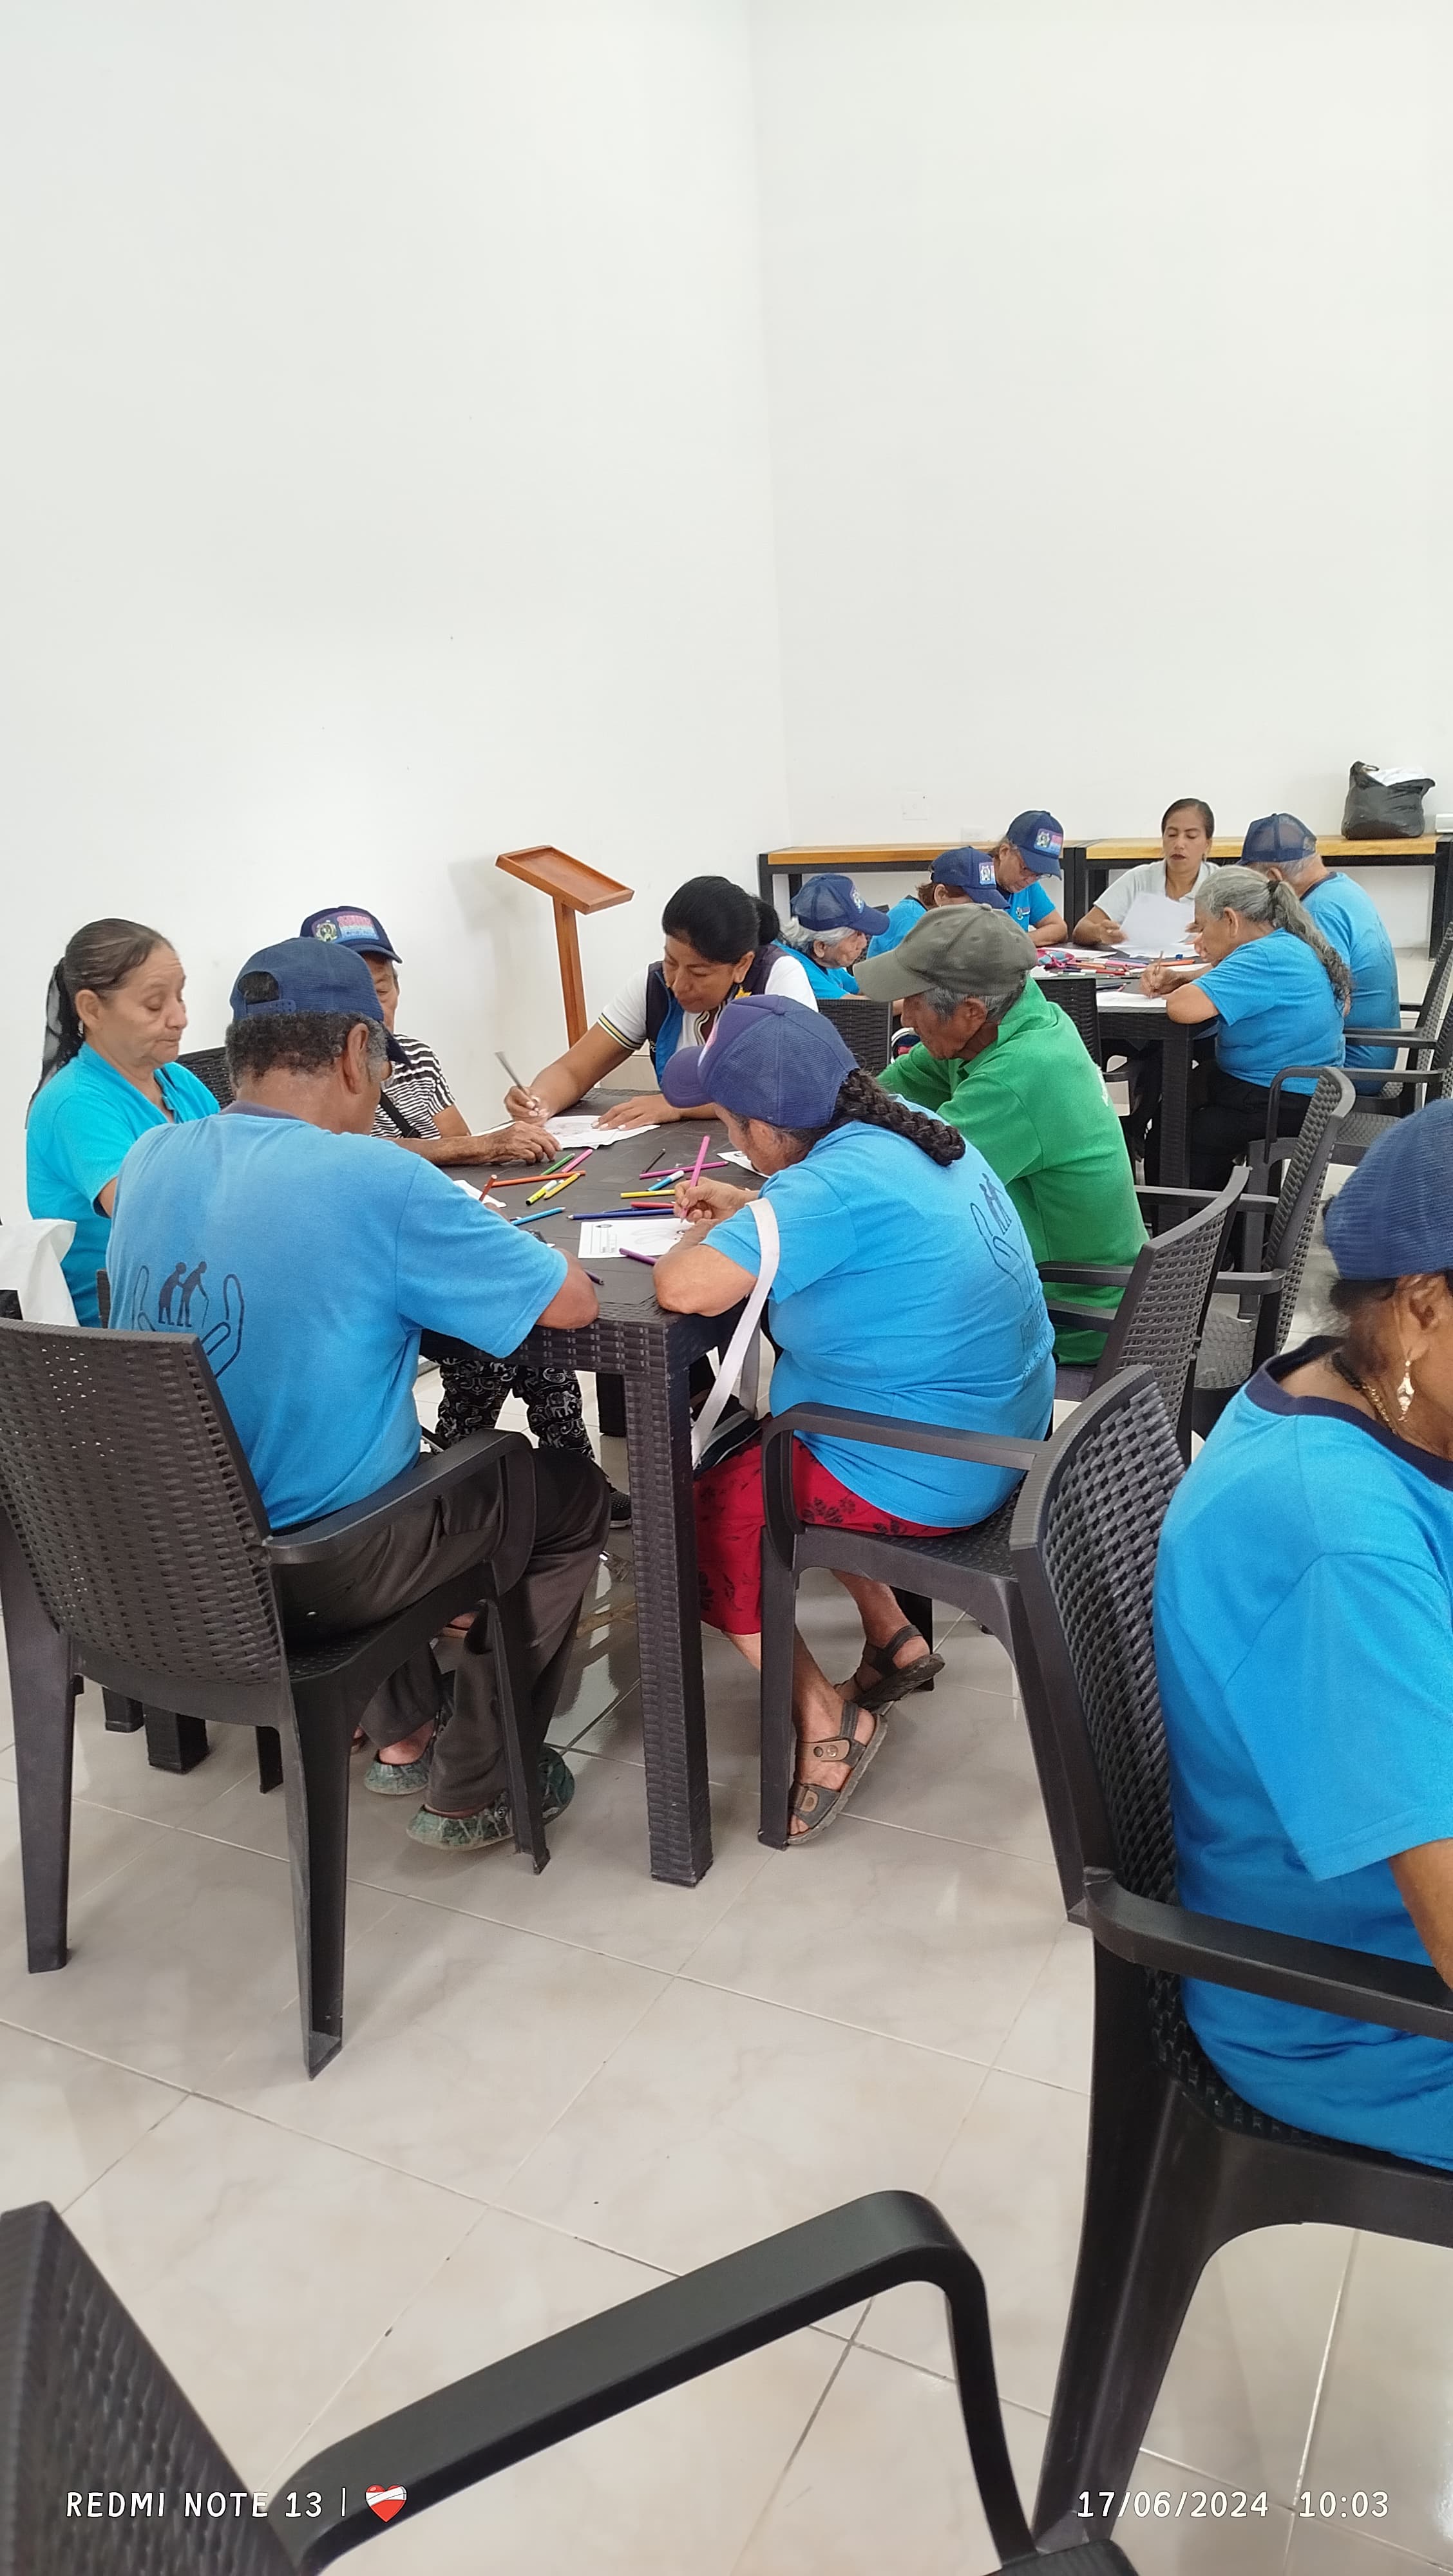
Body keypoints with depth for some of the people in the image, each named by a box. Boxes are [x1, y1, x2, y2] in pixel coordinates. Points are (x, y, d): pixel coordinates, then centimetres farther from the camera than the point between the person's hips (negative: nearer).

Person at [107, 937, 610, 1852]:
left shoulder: (153, 1157, -3)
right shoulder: (377, 1180, -24)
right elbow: (571, 1300, -16)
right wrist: (490, 1233, 4)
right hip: (316, 1576, -7)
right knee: (575, 1494, 16)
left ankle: (404, 1732, 37)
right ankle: (473, 1792, 22)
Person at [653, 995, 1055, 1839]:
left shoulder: (833, 1184, -29)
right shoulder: (910, 1128, 0)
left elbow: (686, 1290, -33)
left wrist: (702, 1240, -11)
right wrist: (748, 1211, 11)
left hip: (929, 1476, -9)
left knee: (703, 1513, 5)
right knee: (765, 1449, 26)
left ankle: (827, 1720, 10)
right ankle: (895, 1642, 26)